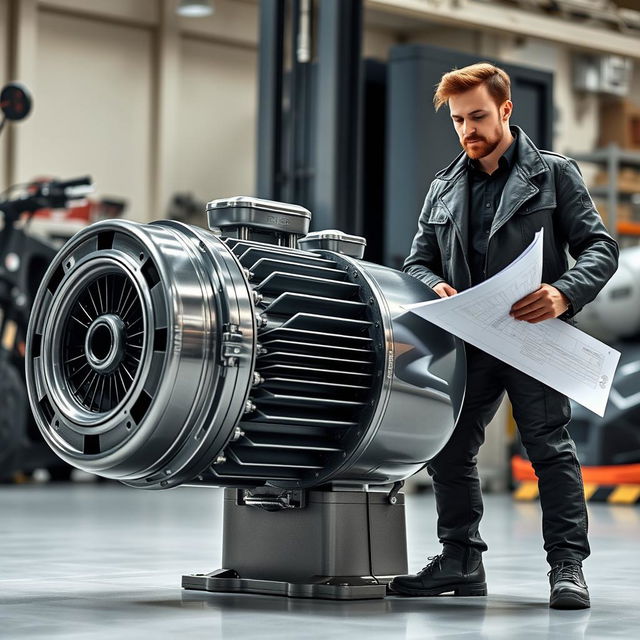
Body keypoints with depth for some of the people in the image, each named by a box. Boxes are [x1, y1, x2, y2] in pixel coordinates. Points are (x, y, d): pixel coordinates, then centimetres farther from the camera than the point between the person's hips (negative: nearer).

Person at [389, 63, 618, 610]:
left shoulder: (553, 173, 5)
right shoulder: (444, 189, 18)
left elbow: (600, 247, -1)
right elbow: (418, 262, 18)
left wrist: (564, 293, -21)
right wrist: (434, 288, -7)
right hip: (467, 339, 5)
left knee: (549, 444, -8)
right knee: (449, 449, 5)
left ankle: (567, 564, -3)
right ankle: (461, 560, 16)